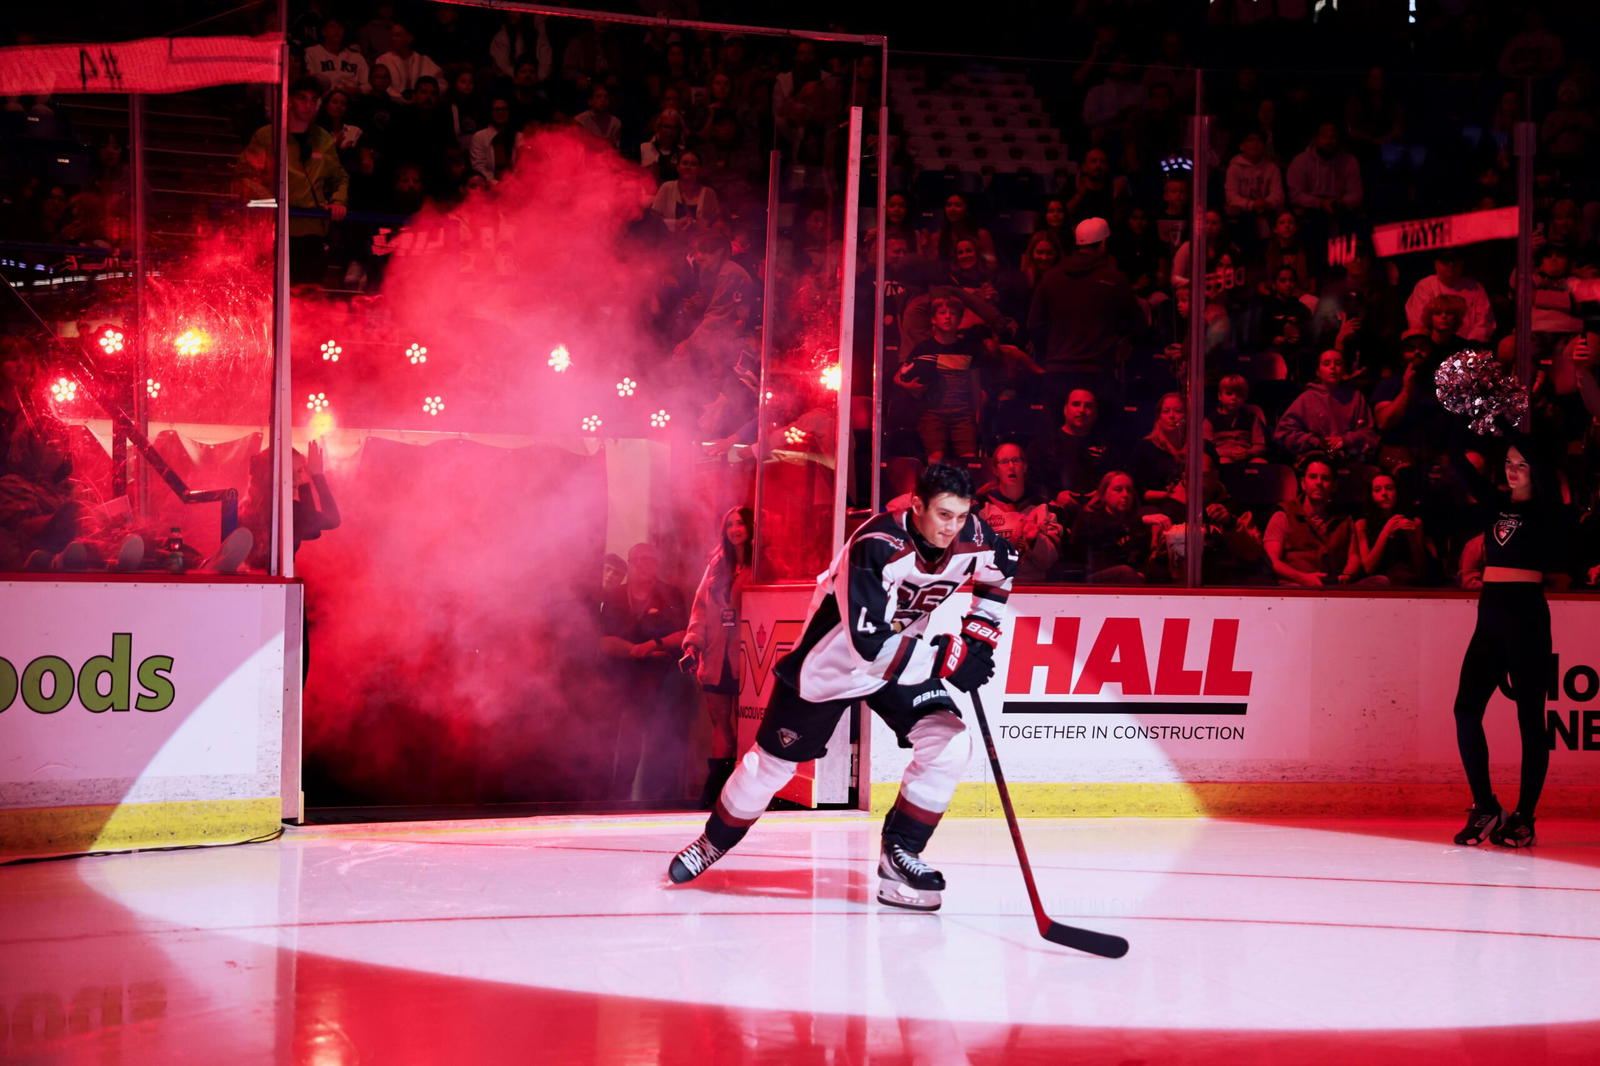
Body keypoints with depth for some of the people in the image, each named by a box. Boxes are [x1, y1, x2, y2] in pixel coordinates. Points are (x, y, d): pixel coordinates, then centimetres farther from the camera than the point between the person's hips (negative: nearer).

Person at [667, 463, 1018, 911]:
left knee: (949, 744, -18)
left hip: (907, 657, 5)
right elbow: (870, 644, -40)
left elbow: (1001, 569, 10)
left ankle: (899, 855, -6)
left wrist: (979, 632, 0)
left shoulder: (972, 537, -17)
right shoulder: (875, 547, -36)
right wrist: (945, 659, -41)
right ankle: (714, 841, 34)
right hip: (832, 658, -5)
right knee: (774, 760, 8)